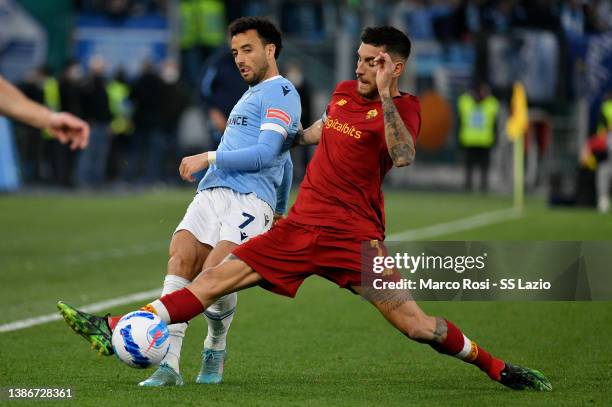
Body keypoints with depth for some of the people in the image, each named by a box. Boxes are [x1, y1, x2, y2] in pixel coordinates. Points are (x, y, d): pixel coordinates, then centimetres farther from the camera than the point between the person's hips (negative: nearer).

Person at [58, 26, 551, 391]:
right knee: (215, 278, -3)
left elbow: (403, 156, -28)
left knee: (417, 325, -11)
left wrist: (384, 95, -26)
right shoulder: (344, 92, 12)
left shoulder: (403, 107, -5)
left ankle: (499, 368, 8)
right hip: (302, 225, 5)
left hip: (354, 234, -5)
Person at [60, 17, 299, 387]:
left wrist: (209, 158, -10)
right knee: (180, 257, -15)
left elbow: (266, 154, -14)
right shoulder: (252, 95, 29)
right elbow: (284, 162, 38)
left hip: (251, 200, -8)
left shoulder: (280, 93, -1)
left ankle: (216, 350, 7)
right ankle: (169, 364, -22)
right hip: (212, 192, 9)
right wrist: (280, 213, 43)